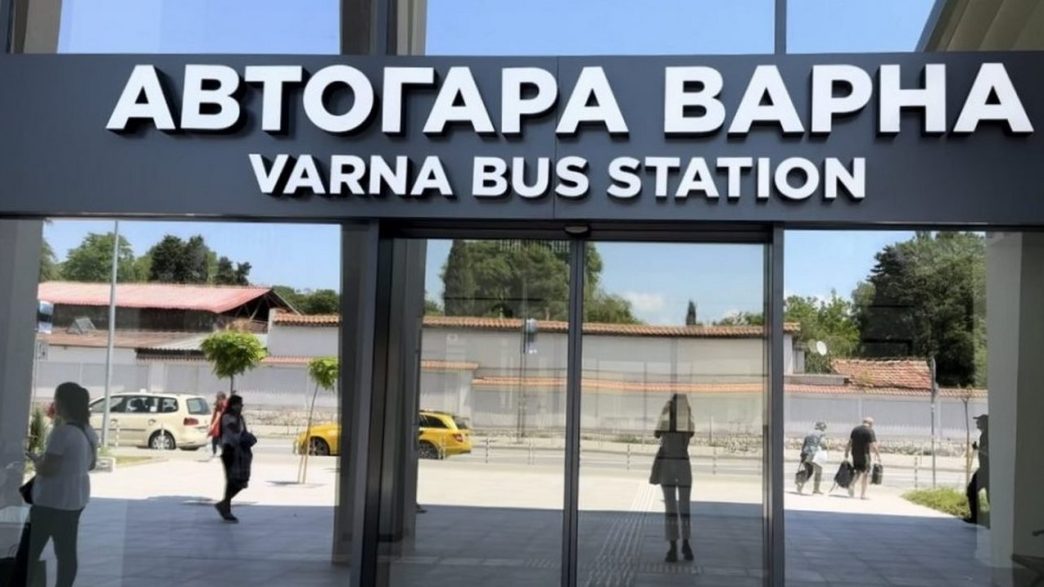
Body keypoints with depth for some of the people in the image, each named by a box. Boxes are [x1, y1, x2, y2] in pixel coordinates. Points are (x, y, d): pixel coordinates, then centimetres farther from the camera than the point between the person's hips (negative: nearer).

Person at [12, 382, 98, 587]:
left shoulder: (62, 432, -21)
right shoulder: (89, 432, 6)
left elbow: (46, 469, -20)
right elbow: (91, 464, 17)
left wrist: (34, 458, -1)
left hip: (52, 502, -8)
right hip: (76, 500, 8)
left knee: (28, 552, 2)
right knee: (66, 551, 11)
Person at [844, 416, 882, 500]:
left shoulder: (855, 429, 7)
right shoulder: (870, 431, -9)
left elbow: (849, 443, 8)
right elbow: (873, 446, -14)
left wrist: (846, 453, 13)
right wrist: (878, 456, -5)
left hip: (855, 454, 5)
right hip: (864, 455, -5)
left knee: (858, 472, 20)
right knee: (865, 474, 7)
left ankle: (852, 485, -5)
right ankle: (863, 494, 6)